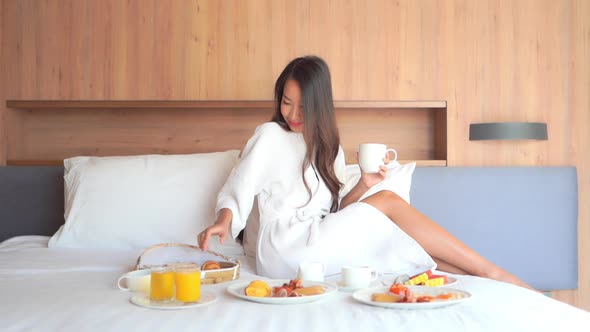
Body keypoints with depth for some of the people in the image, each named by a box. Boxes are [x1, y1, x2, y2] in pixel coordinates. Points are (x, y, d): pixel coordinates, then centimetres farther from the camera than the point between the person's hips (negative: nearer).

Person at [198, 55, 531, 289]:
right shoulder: (270, 135, 4)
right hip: (283, 247, -5)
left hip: (322, 246, 5)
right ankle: (490, 272, -12)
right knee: (388, 202, -16)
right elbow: (238, 191, -2)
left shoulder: (329, 149, 19)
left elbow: (332, 213, 15)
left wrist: (362, 186, -2)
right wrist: (223, 221, -22)